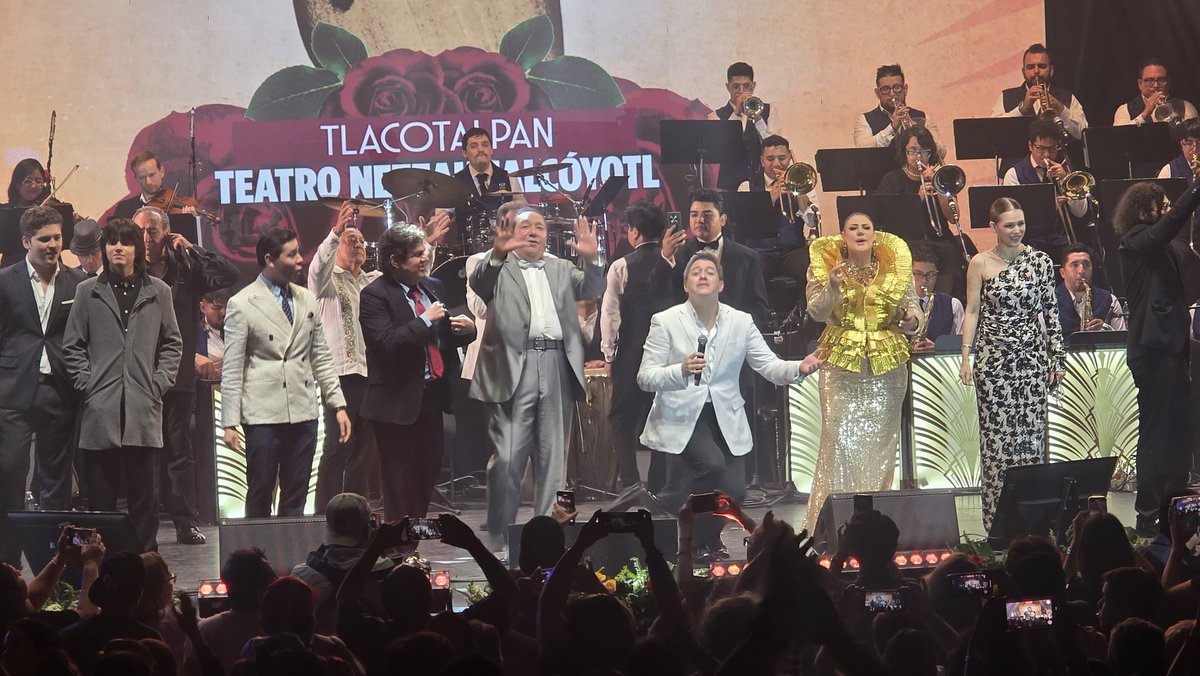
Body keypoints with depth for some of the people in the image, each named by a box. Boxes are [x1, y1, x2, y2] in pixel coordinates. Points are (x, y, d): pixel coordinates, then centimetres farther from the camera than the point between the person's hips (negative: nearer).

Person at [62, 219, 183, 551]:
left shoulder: (158, 292, 9)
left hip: (143, 410, 0)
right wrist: (87, 383, -2)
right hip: (100, 410, 0)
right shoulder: (87, 292, 7)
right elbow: (73, 346, 9)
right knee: (100, 495, 1)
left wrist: (159, 383, 2)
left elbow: (172, 343, 13)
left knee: (143, 493, 2)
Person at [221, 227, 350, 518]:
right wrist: (229, 422, -8)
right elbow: (231, 368, -4)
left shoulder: (307, 300, 12)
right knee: (260, 496, 0)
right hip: (263, 415, -5)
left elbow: (320, 357, 16)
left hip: (303, 413, 5)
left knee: (296, 496, 7)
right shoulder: (241, 304, -4)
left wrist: (339, 404, 8)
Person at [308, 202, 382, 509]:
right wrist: (337, 231, -35)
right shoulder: (328, 280, 2)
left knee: (364, 448, 9)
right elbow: (319, 265, -20)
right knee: (337, 447, -9)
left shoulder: (374, 281, 21)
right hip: (340, 372, -6)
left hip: (370, 373, 6)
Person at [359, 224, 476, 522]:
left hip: (432, 394, 7)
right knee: (401, 478, 0)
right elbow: (386, 342, -24)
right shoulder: (375, 295, -11)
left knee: (429, 473, 12)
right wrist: (425, 320, -19)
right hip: (399, 400, -7)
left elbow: (448, 336, 20)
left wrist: (467, 329, -2)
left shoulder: (432, 286, 11)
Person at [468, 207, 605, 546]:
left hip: (557, 368, 4)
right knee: (506, 459, -6)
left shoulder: (561, 269, 20)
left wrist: (591, 258, -14)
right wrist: (497, 254, -32)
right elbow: (478, 283, -13)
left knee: (553, 458, 8)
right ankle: (499, 537, 2)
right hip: (514, 368, -4)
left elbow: (592, 289, 6)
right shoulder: (498, 268, 8)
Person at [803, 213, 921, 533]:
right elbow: (817, 312, -5)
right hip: (841, 366, -2)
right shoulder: (825, 267, 5)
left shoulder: (896, 267, 9)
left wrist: (912, 320, -12)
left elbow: (914, 308, 11)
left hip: (888, 367, 2)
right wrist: (832, 287, -23)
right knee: (840, 437, -10)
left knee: (881, 439, 3)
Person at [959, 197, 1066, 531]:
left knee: (1032, 431, -1)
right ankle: (998, 516, 2)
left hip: (1032, 356, 1)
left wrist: (1058, 357, 6)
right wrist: (966, 356, -2)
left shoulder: (1040, 261, 5)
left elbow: (1051, 311, 8)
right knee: (996, 435, -2)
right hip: (993, 358, -1)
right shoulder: (980, 264, 2)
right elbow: (972, 311, 4)